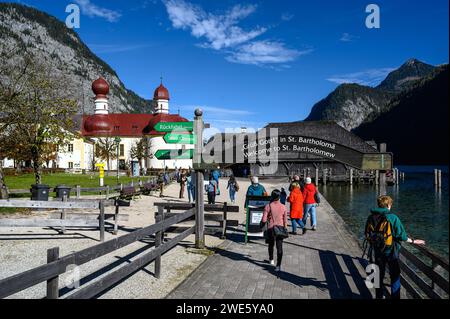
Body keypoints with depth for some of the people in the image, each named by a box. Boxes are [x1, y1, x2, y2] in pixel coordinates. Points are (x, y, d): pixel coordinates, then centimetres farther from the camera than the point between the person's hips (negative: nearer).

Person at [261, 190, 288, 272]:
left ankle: (271, 259, 41)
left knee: (271, 245, 22)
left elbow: (264, 220, -12)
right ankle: (278, 265, -6)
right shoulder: (283, 207, -4)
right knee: (279, 247, 3)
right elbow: (285, 221, 1)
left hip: (271, 228, 0)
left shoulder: (268, 206, -11)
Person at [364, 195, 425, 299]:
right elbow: (401, 235, -15)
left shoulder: (371, 217, -3)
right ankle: (395, 296, 15)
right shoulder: (393, 218, -17)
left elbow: (367, 235, 5)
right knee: (395, 276, 11)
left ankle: (379, 296, 29)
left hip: (377, 251, 4)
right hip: (390, 251, -4)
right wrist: (413, 241, 0)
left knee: (379, 275, 18)